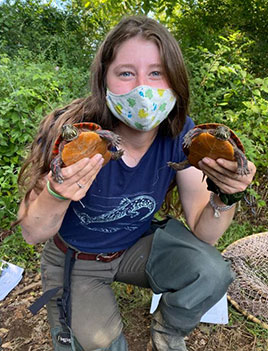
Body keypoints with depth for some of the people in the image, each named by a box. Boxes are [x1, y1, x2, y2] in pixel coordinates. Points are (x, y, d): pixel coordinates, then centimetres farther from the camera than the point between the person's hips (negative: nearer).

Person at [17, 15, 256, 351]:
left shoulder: (181, 134, -17)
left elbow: (203, 233, -13)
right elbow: (32, 234, -20)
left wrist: (225, 196, -34)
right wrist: (57, 196, -41)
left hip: (138, 246, 2)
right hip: (75, 257, -1)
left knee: (213, 273, -20)